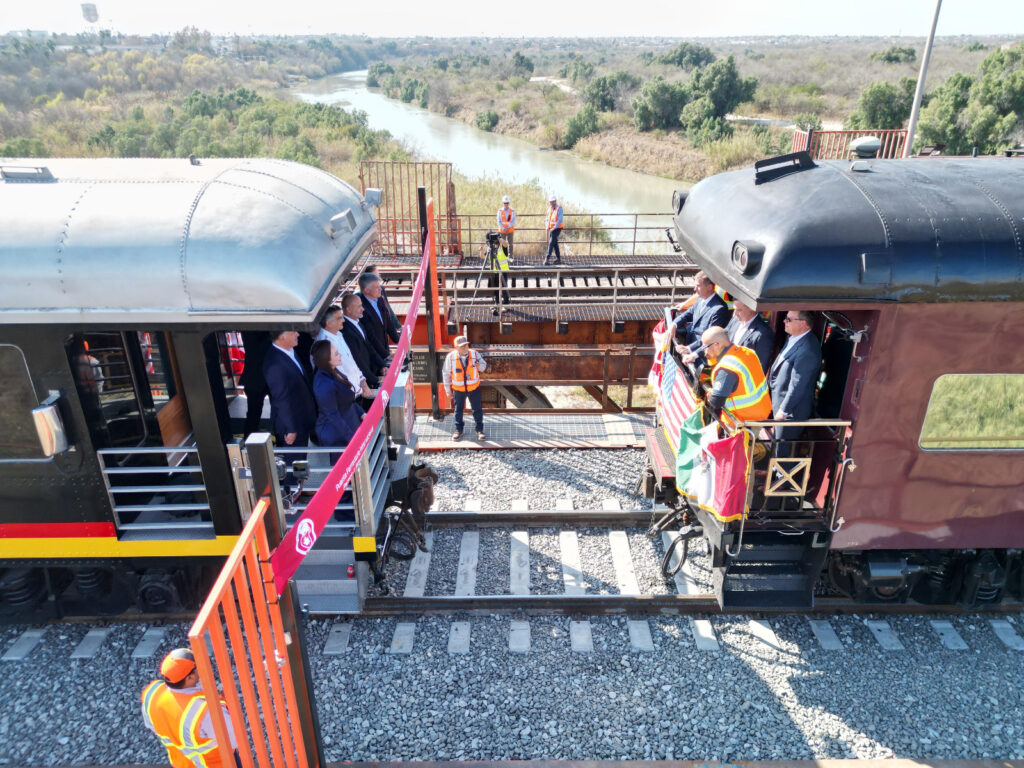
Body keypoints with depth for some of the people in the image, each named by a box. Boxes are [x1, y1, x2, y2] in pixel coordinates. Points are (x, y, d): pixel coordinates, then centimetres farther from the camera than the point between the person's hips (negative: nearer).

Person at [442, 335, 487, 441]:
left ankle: (479, 430, 29)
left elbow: (484, 366, 1)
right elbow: (446, 374, -5)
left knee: (477, 409, 11)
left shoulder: (475, 354, -13)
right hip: (458, 389, 0)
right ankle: (458, 430, 34)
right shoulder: (451, 357, -16)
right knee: (458, 410, 15)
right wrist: (448, 390, -1)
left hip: (474, 388, 1)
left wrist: (479, 366, -26)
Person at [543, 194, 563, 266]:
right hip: (551, 229, 7)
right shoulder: (549, 209, 11)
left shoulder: (559, 208, -11)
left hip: (557, 229, -7)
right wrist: (548, 227, -1)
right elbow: (548, 219, 17)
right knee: (555, 244, 10)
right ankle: (558, 259, 16)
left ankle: (547, 259, -17)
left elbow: (560, 220, -18)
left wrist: (554, 228, -22)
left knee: (551, 243, -14)